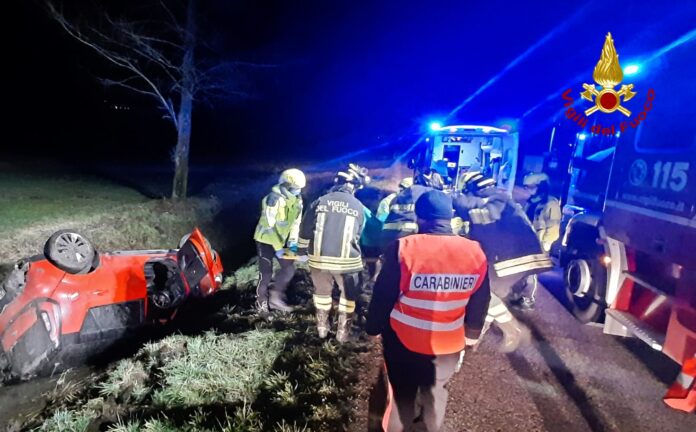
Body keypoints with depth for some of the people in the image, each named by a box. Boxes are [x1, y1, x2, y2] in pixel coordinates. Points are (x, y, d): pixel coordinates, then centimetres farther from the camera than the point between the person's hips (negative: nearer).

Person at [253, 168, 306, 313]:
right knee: (266, 272, 0)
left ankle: (275, 297, 14)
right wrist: (277, 248, -24)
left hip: (281, 240, 7)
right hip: (266, 239, -7)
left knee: (289, 268, 1)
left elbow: (296, 221, 1)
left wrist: (292, 241, -8)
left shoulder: (297, 199, -4)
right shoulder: (274, 198, -27)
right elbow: (270, 226, -26)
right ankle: (261, 303, 17)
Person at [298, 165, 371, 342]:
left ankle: (322, 328, 35)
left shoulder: (319, 202, -2)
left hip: (318, 258, 2)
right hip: (347, 260, -2)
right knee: (349, 295, 19)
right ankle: (342, 332, 24)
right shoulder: (359, 207, -4)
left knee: (322, 292, 24)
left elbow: (306, 230, 6)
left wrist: (302, 250, 21)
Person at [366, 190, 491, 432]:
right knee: (436, 389, 28)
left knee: (403, 392, 21)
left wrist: (374, 327, 3)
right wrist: (472, 333, 18)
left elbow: (383, 295, -14)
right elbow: (480, 303, 2)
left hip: (404, 340, -3)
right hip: (449, 343, 3)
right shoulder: (476, 253, -10)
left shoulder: (403, 248, -22)